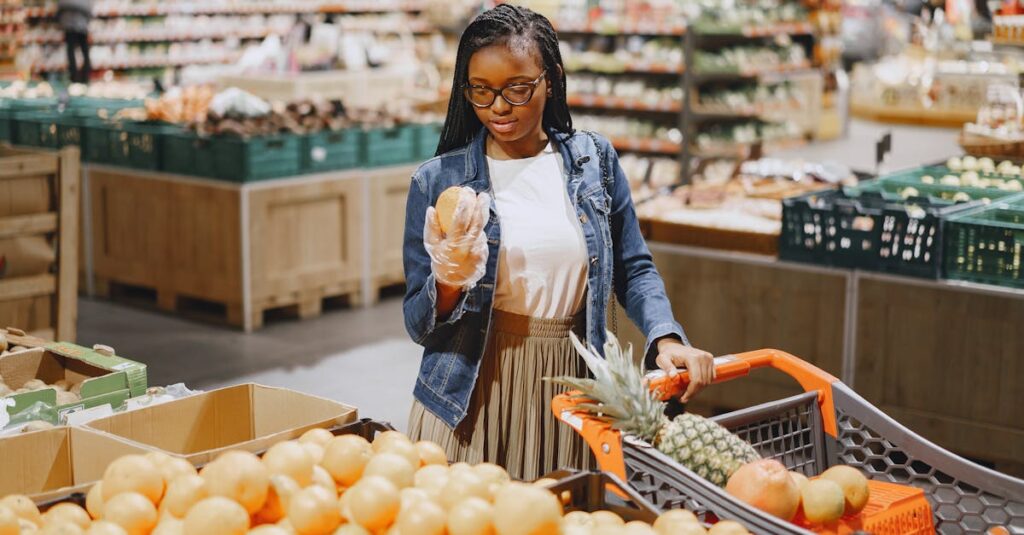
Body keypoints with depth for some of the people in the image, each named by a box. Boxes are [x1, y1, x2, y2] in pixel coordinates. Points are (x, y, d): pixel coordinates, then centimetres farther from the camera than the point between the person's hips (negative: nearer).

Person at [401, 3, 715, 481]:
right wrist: (449, 281, -20)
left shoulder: (593, 161, 4)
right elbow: (419, 325, 0)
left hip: (569, 393, 2)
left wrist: (667, 339, -8)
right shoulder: (437, 182, -2)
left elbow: (633, 270, 9)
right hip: (471, 402, -1)